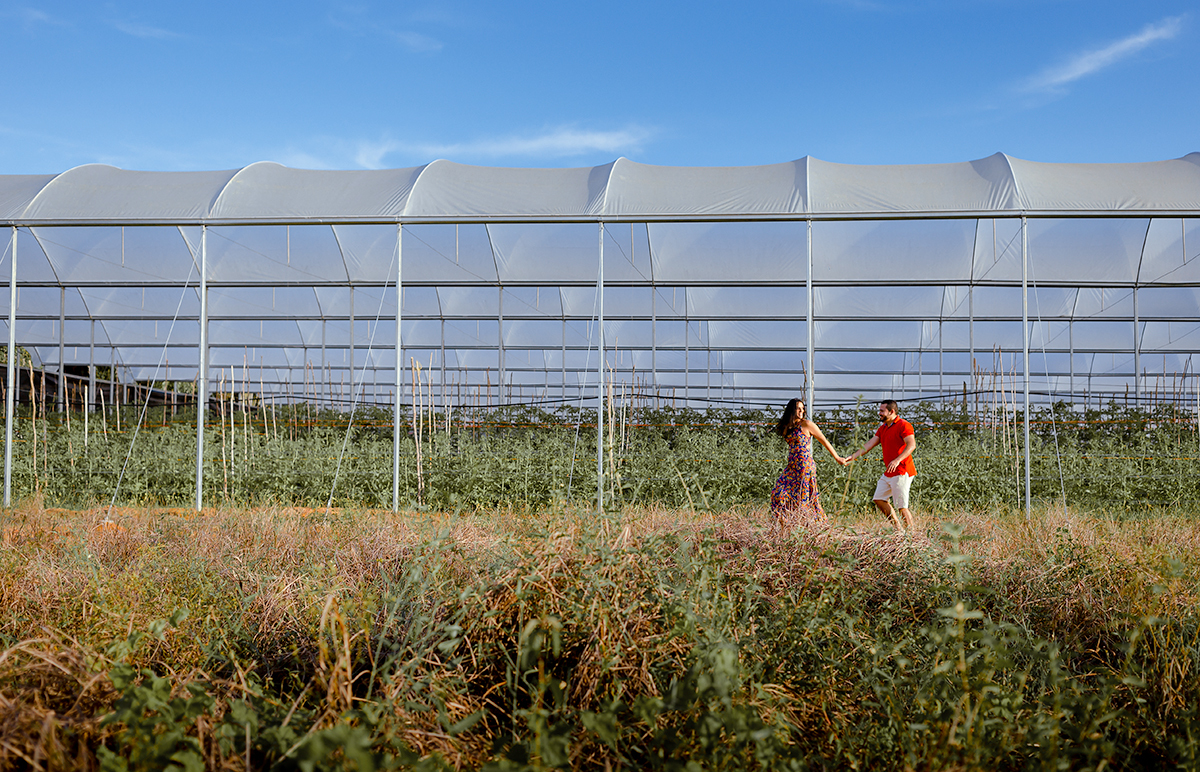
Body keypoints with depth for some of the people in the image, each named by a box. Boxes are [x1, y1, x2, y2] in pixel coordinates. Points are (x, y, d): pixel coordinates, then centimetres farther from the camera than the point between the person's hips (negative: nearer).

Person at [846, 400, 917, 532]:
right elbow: (870, 444, 10)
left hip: (901, 472, -10)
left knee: (901, 506, -8)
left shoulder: (904, 425, -11)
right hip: (888, 473, 10)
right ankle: (898, 528, 17)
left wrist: (897, 460, -36)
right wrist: (854, 456, -2)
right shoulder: (883, 429, 16)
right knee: (879, 499, 10)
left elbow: (911, 445, -23)